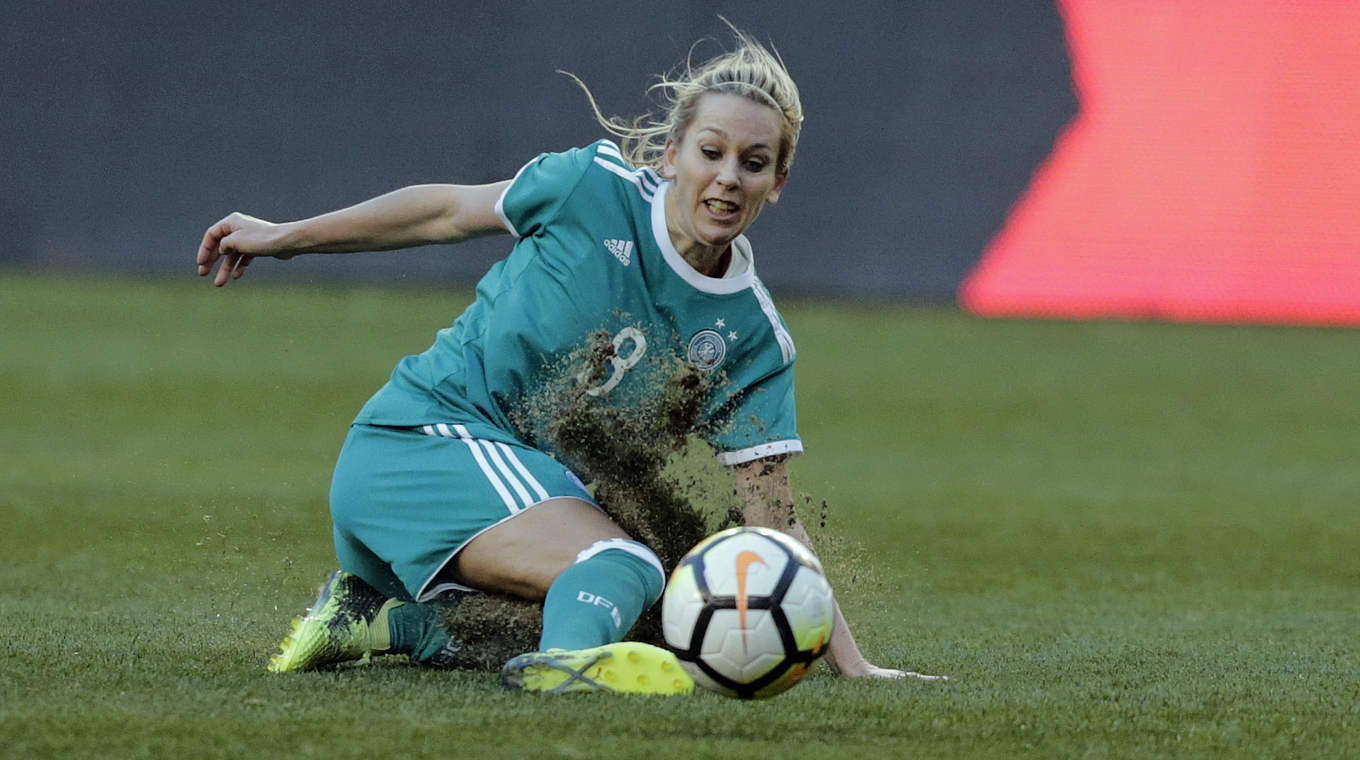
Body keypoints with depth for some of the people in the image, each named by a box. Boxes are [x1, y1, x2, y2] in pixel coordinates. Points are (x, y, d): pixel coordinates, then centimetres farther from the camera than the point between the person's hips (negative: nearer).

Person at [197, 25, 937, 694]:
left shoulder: (753, 338, -1)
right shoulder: (596, 188, -10)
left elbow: (773, 521, 1)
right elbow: (449, 211, 6)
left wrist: (851, 665, -7)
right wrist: (285, 237, 16)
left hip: (530, 478, 7)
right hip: (418, 438, -7)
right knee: (623, 568, -31)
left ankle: (376, 613, 17)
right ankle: (570, 656, -63)